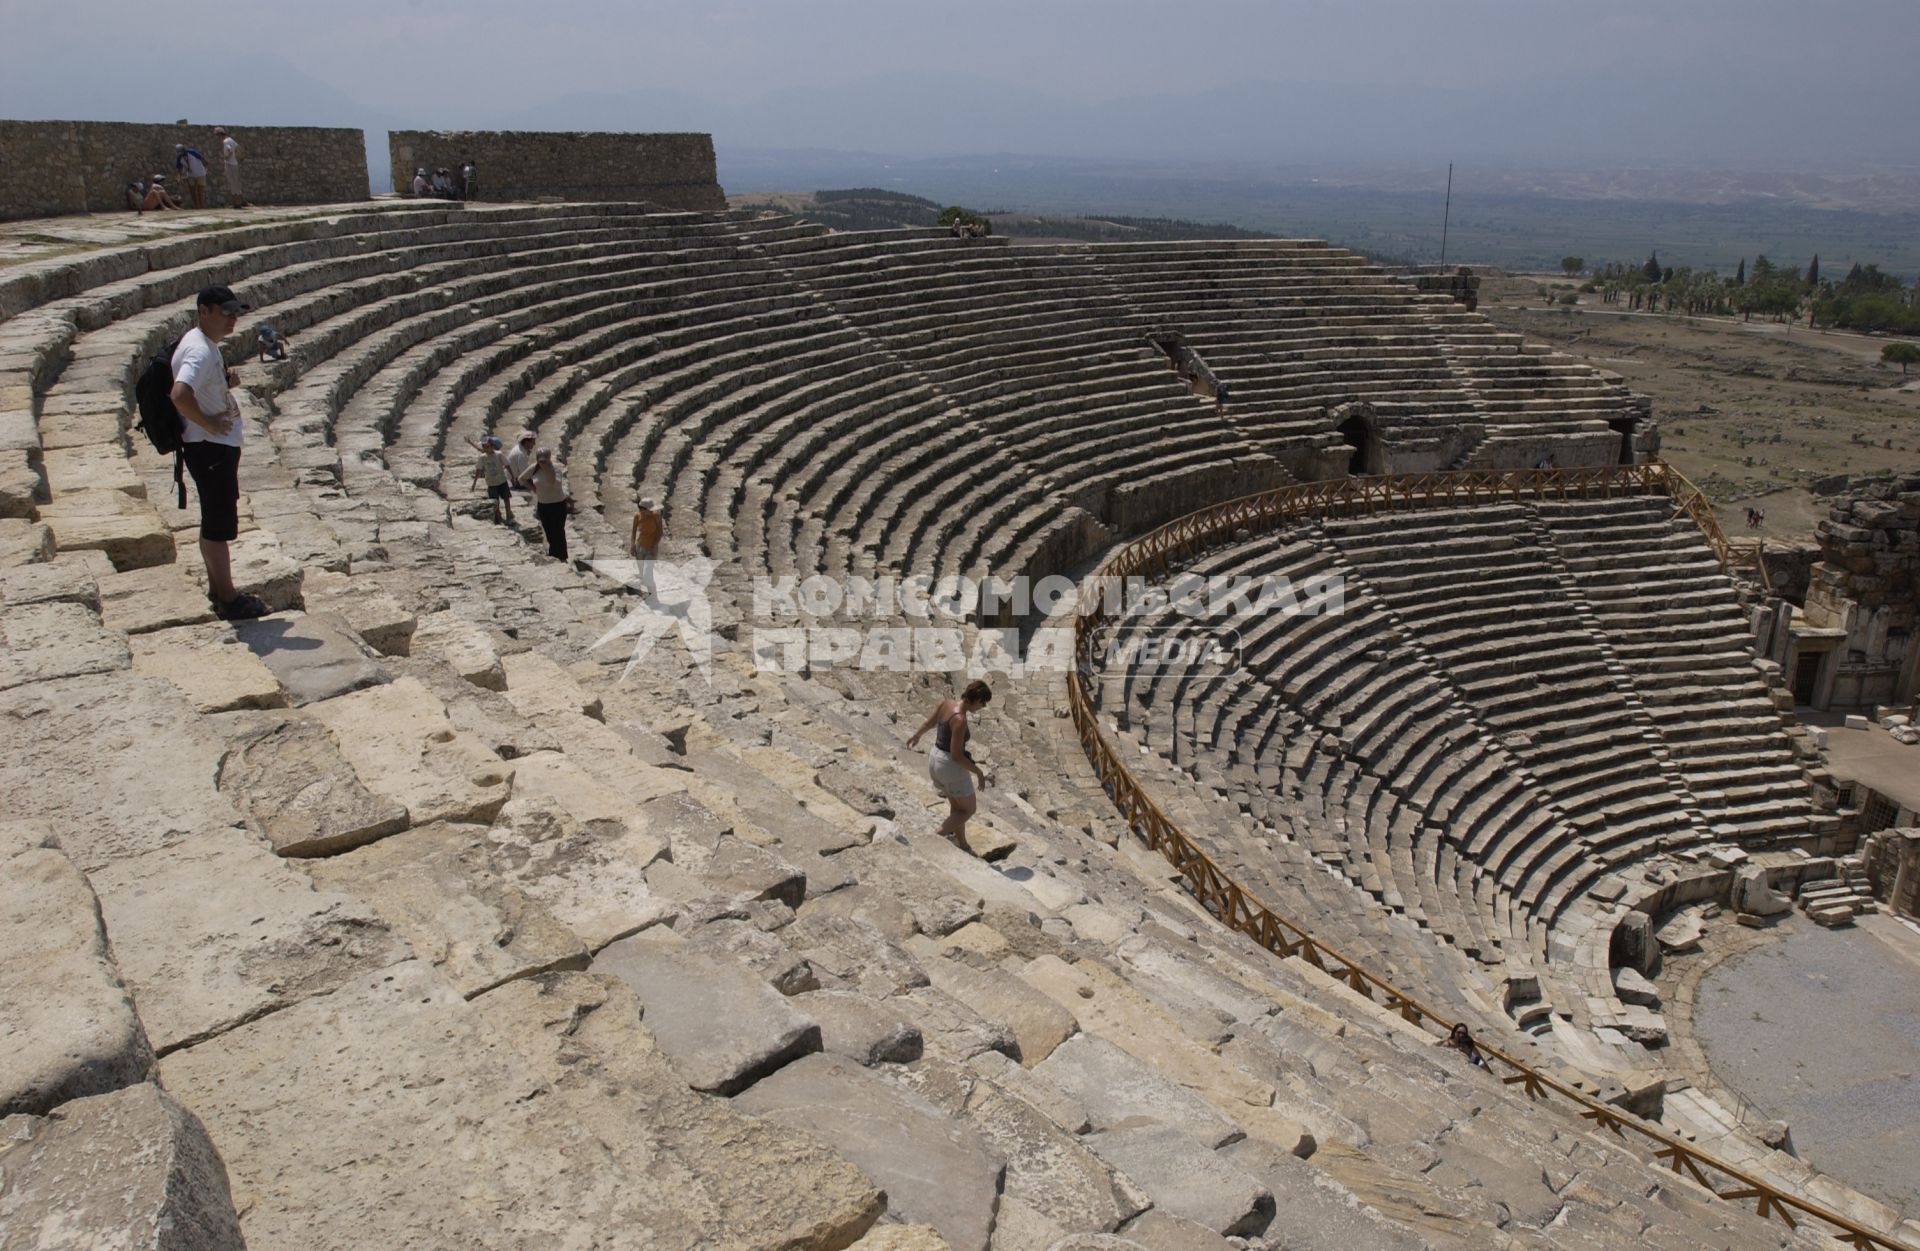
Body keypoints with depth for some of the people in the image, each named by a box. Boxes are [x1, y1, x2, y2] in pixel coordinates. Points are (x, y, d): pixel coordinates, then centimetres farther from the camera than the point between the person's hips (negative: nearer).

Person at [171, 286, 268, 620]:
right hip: (209, 447, -11)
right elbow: (180, 395, -35)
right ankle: (227, 599, 4)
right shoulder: (199, 350, -20)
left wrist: (226, 382, 8)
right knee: (219, 525, -3)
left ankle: (217, 587, 31)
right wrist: (209, 423, -23)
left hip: (219, 445, 11)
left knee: (215, 521, 19)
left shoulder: (208, 345, 12)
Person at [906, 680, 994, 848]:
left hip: (935, 760, 8)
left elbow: (929, 722, 14)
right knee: (968, 809, 12)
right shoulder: (960, 720, -29)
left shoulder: (946, 702, -5)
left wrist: (916, 735, 33)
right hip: (952, 767, -8)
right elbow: (956, 755, -27)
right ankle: (938, 836, -3)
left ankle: (962, 845, 35)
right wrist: (979, 773, -16)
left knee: (956, 806, 25)